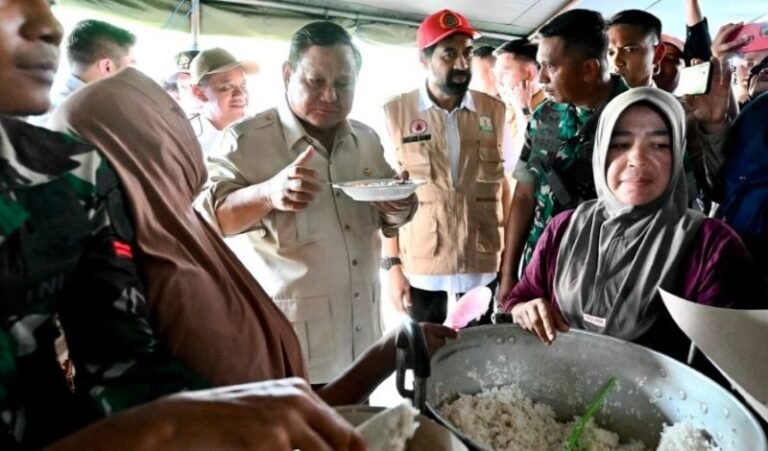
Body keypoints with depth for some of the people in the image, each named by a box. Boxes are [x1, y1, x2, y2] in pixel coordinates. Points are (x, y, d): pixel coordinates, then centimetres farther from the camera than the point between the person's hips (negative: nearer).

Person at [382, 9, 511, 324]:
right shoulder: (395, 113, -5)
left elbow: (504, 187, 7)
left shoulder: (494, 111, 2)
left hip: (485, 267, 2)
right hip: (421, 270, -1)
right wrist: (392, 264, -4)